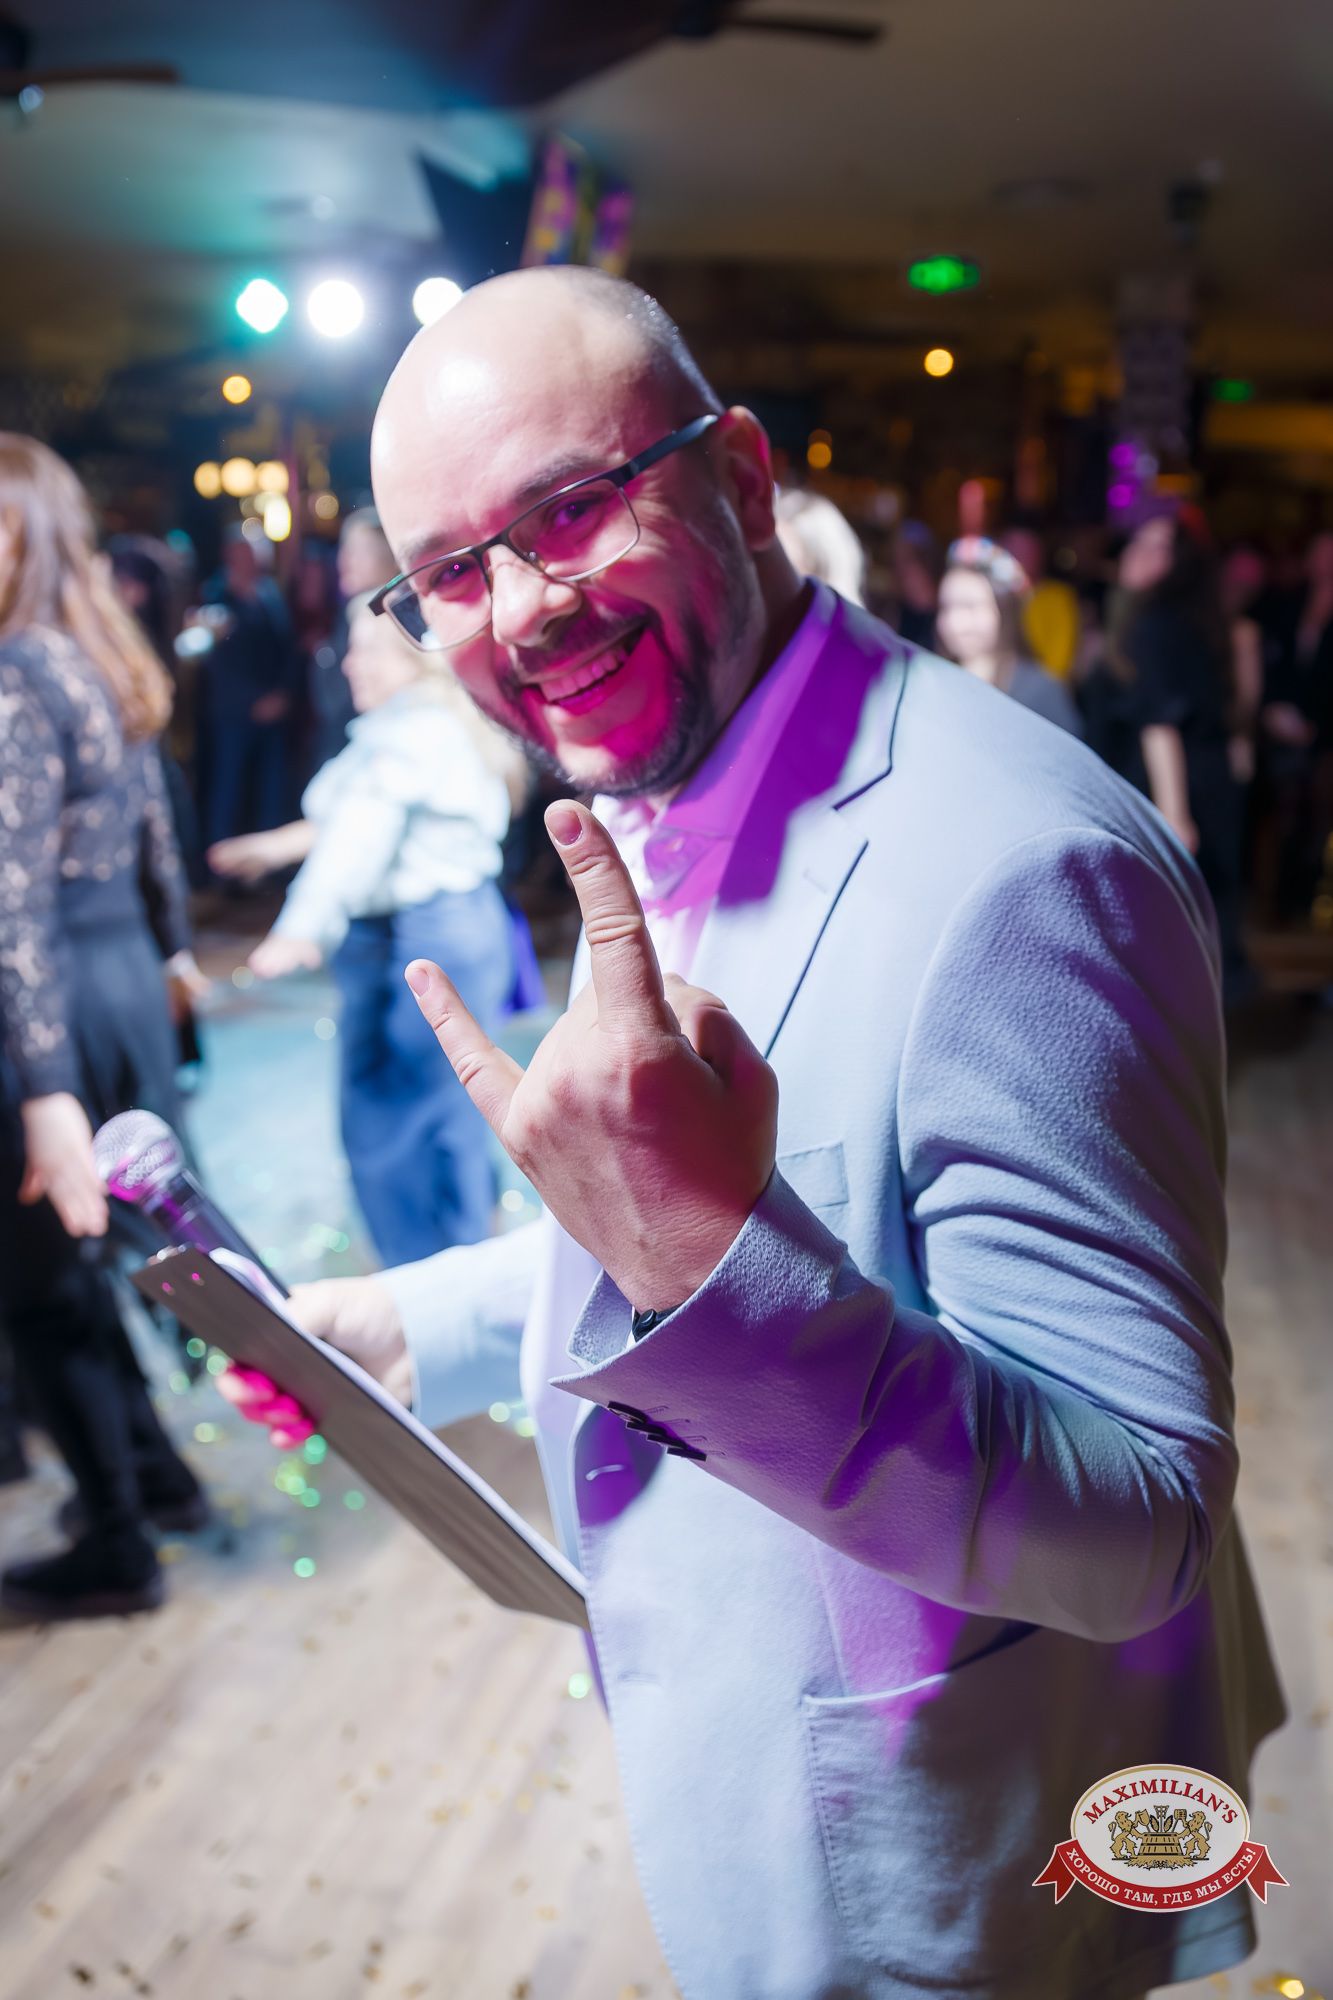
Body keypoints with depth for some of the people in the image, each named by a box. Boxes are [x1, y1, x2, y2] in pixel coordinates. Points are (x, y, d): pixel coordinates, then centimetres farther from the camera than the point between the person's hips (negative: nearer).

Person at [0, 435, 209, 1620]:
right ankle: (155, 1467, 35)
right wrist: (175, 949, 32)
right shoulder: (108, 662, 7)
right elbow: (155, 828, 18)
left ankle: (119, 1549, 21)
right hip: (129, 974, 8)